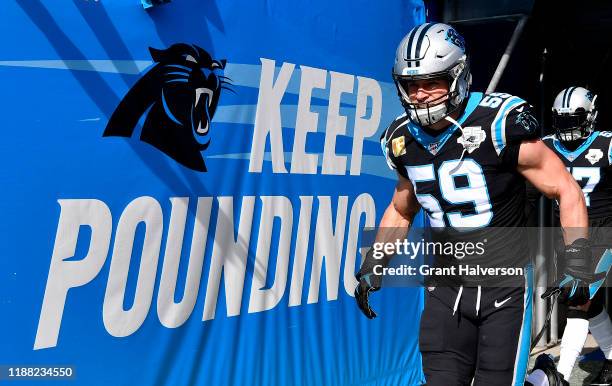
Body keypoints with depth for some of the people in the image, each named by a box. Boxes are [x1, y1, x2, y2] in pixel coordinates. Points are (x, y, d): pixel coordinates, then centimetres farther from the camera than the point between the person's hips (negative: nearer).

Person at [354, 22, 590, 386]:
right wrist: (373, 266, 9)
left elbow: (567, 191, -8)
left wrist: (578, 262, -17)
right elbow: (401, 211, 16)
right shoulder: (405, 140, -1)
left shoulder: (500, 125, -17)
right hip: (447, 287, 4)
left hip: (504, 285, -4)